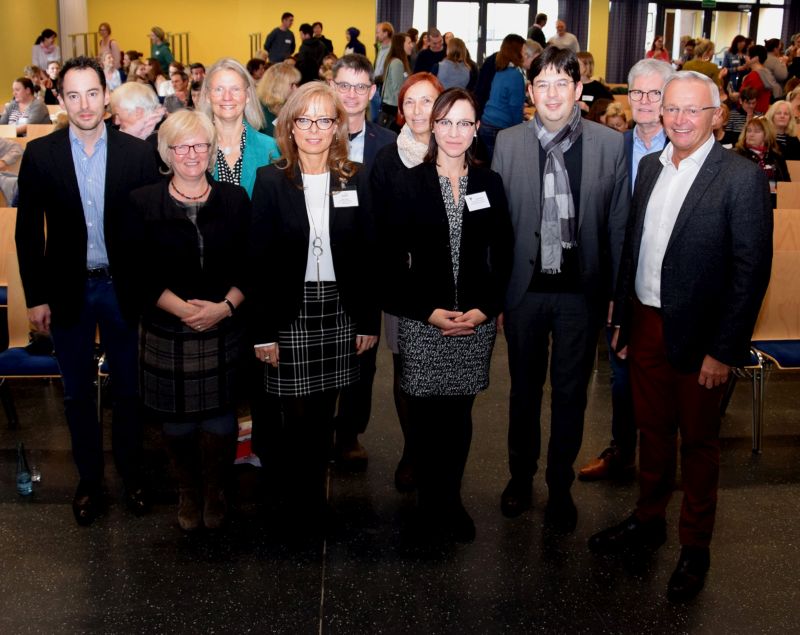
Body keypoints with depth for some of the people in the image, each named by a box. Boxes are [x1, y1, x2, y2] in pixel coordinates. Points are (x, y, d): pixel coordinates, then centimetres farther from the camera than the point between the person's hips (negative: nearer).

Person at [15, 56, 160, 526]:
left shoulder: (138, 153, -6)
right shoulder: (40, 154, -4)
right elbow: (29, 231, -1)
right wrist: (36, 297, -3)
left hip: (123, 288, 0)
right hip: (67, 290, 1)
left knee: (129, 388, 13)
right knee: (78, 392, 14)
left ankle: (132, 473, 32)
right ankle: (90, 478, 31)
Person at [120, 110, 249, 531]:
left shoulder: (235, 200, 4)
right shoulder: (143, 204, 0)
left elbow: (250, 266, 3)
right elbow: (134, 274, -3)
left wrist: (225, 306, -13)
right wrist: (183, 308, -14)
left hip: (223, 333, 1)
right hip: (166, 334, 0)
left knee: (220, 421, 4)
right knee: (177, 424, 9)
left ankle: (214, 492, 30)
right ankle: (187, 492, 34)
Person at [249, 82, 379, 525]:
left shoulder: (353, 181, 4)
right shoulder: (271, 181, -3)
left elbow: (367, 255, 5)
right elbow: (259, 260, -5)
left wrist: (369, 320, 3)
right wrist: (262, 331, -8)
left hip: (338, 309, 2)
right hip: (290, 311, -2)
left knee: (324, 413, 10)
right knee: (298, 415, 2)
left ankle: (316, 500, 26)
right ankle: (300, 507, 18)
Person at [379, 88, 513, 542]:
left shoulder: (490, 183, 6)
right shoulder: (409, 184, 0)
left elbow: (503, 255, 7)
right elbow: (392, 258, -2)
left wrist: (486, 309, -6)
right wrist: (429, 311, -10)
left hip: (477, 322, 2)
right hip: (422, 322, -2)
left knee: (460, 415, 8)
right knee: (428, 415, 2)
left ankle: (450, 499, 25)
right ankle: (433, 504, 20)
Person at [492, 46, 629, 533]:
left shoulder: (611, 145, -5)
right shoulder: (508, 143, -3)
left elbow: (619, 224, -2)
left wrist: (617, 292, -2)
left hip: (582, 290, -1)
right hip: (524, 287, 1)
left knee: (571, 393, 11)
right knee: (525, 388, 17)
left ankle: (561, 487, 30)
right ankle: (521, 476, 36)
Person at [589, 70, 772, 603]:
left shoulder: (742, 177, -13)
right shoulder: (650, 166, 6)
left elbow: (752, 269, -15)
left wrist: (724, 350, -16)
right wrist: (623, 319, 9)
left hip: (698, 336, -5)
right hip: (646, 325, 5)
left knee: (698, 442, 10)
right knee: (653, 430, 19)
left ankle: (695, 547, 27)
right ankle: (649, 522, 37)